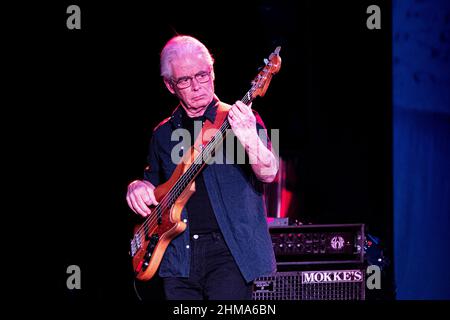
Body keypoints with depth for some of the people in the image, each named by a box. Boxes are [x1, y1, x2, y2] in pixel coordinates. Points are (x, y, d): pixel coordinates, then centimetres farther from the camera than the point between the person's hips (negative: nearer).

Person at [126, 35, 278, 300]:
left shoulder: (237, 120, 1)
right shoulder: (164, 134, 15)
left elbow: (268, 174, -14)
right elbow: (154, 181, 28)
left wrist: (250, 140, -35)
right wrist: (139, 187, 3)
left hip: (230, 250, -4)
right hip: (179, 257, 4)